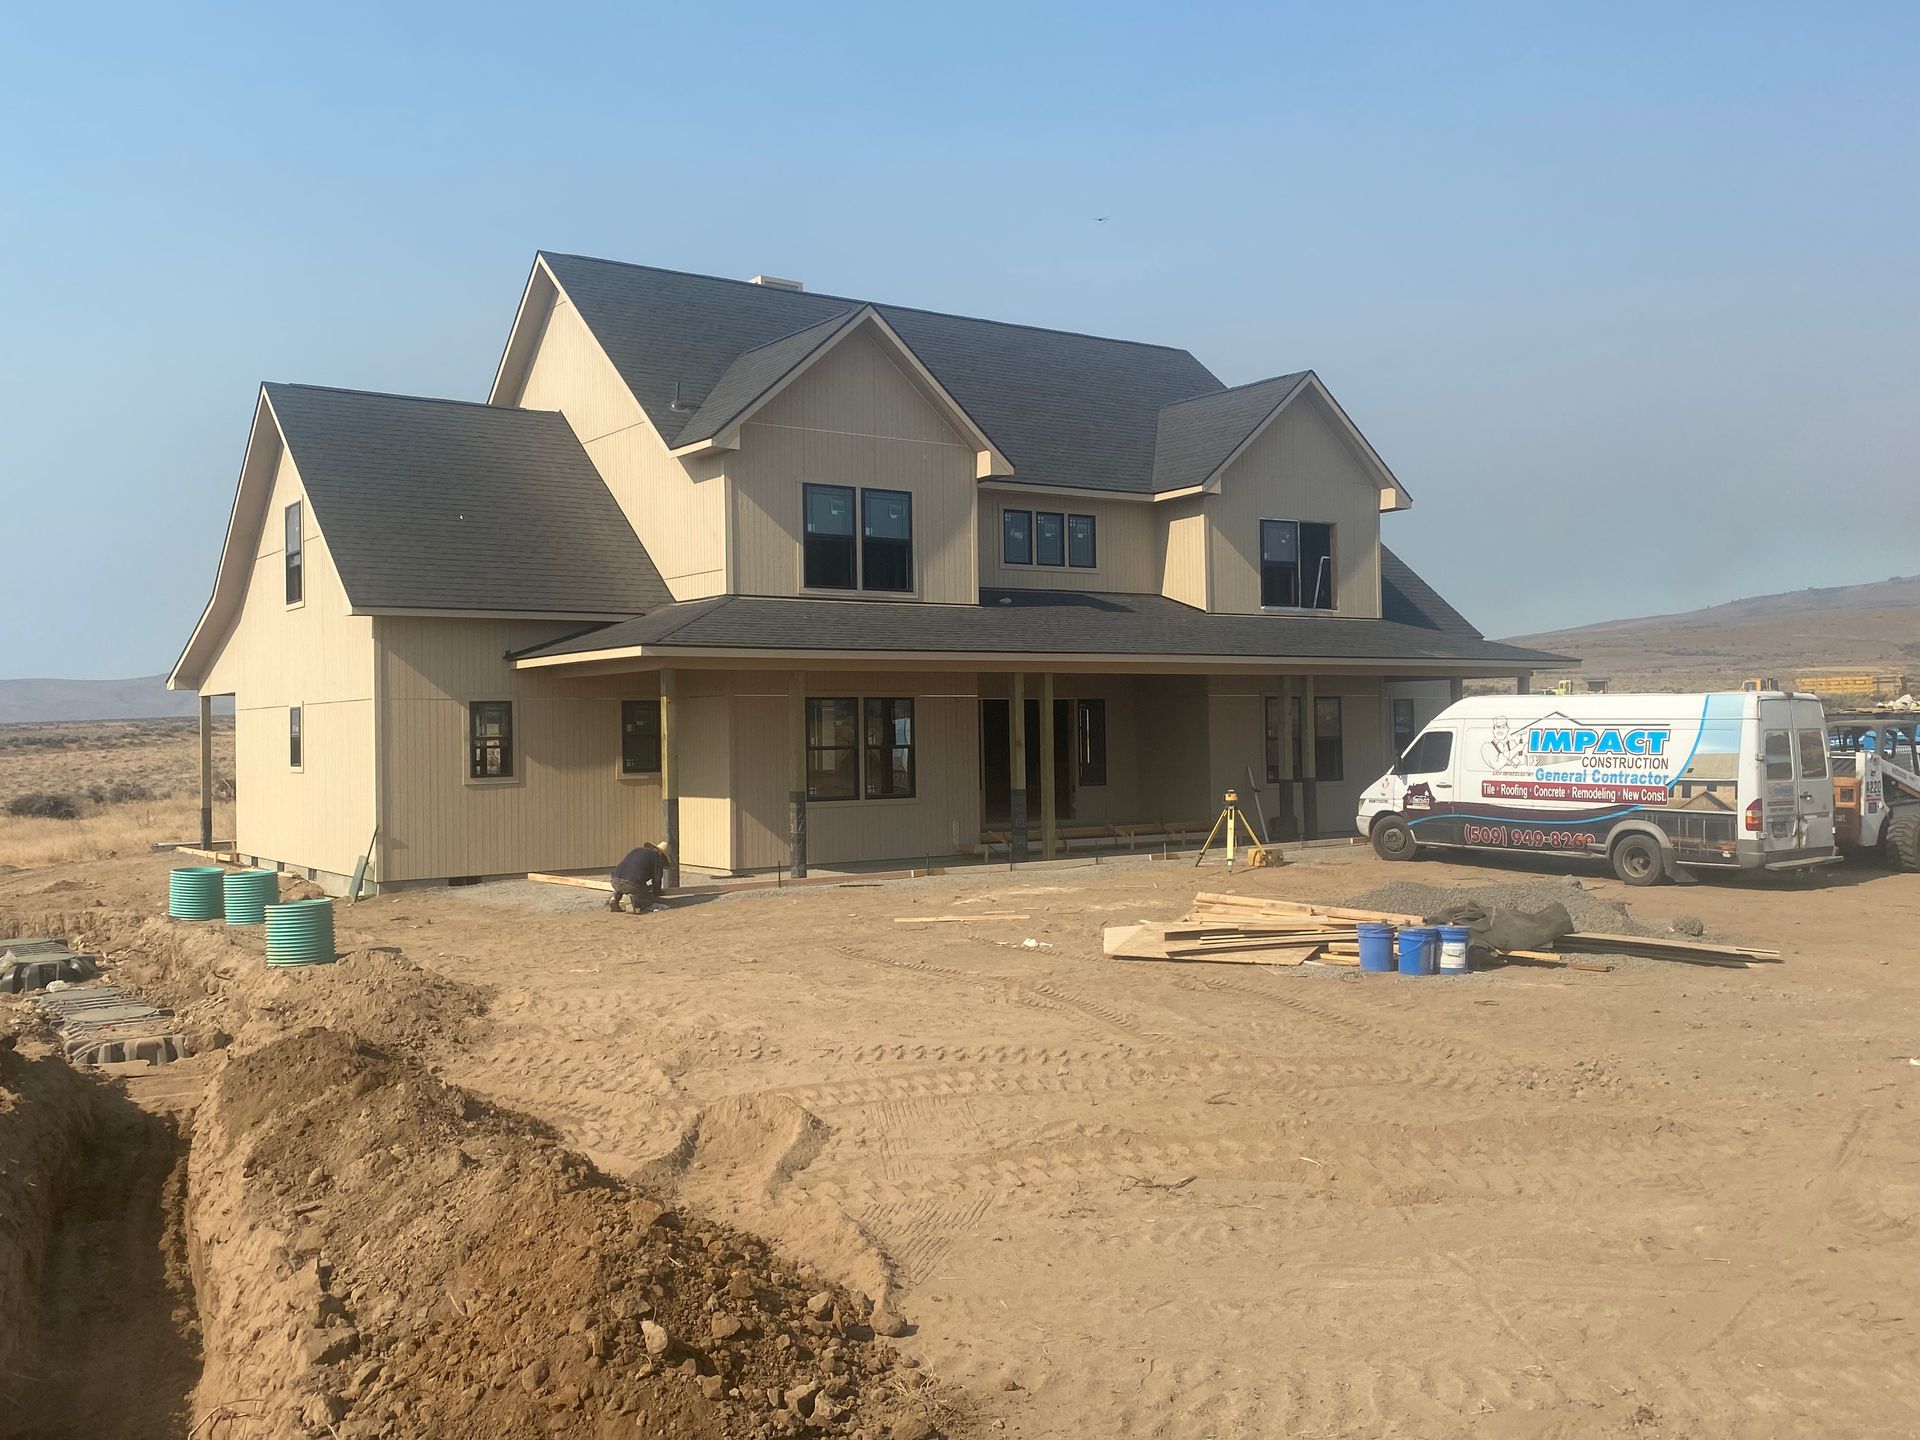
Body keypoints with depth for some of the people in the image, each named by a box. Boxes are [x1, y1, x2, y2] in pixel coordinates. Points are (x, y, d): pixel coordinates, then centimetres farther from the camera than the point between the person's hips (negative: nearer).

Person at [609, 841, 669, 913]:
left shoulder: (637, 851, 32)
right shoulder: (658, 857, 13)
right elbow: (657, 879, 8)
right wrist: (656, 894, 25)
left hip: (616, 880, 7)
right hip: (633, 883, -7)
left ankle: (615, 897, 9)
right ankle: (635, 899, -16)